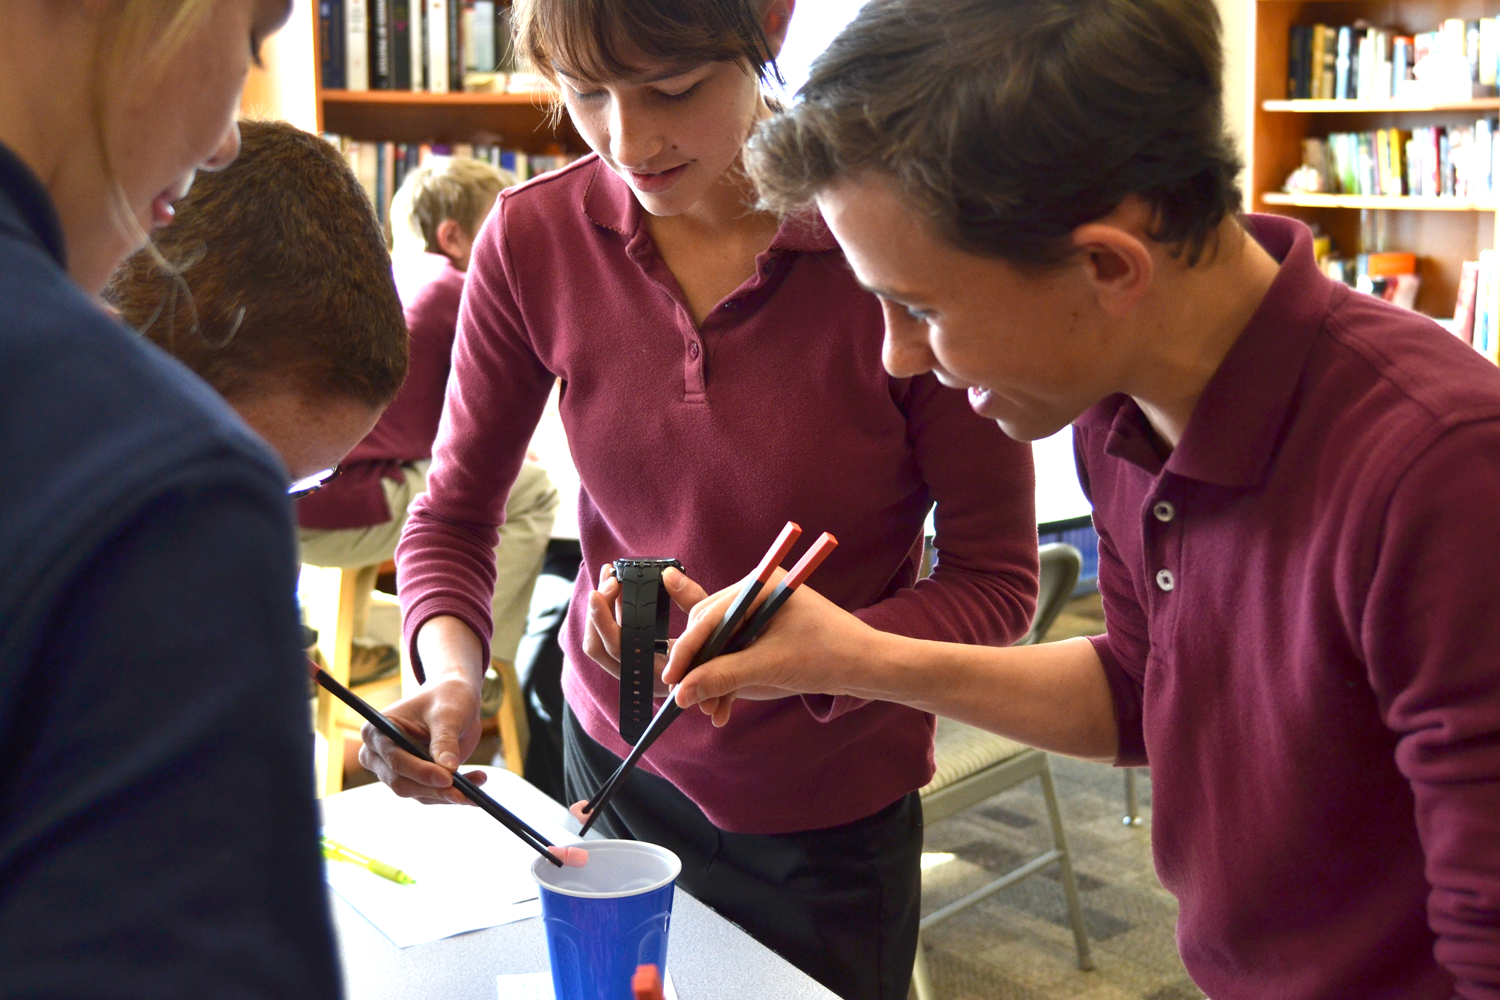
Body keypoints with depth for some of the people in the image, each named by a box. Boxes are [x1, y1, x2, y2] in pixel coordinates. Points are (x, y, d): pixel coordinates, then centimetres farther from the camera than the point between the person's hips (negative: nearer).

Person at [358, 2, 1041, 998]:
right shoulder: (535, 236, -12)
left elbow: (994, 583, -15)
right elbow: (453, 514, -1)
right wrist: (452, 671, -21)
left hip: (832, 815, -3)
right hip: (615, 763, 3)